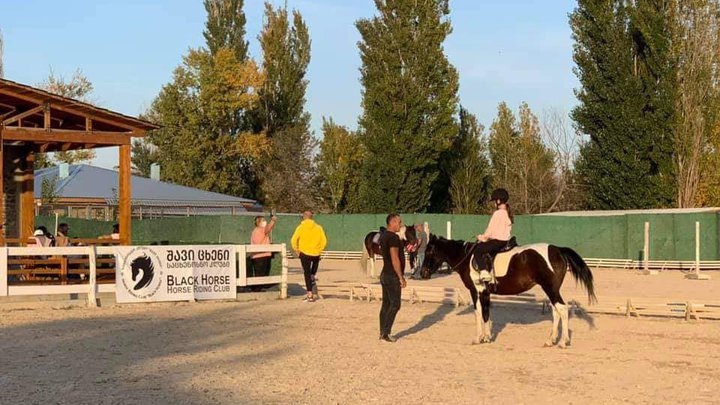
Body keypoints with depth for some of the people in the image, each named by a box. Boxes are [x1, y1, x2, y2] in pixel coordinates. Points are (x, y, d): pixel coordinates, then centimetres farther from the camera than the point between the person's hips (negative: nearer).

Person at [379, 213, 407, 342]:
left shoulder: (383, 236, 13)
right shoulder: (393, 237, -17)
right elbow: (395, 259, -21)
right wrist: (401, 278, -18)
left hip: (385, 274, 10)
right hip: (392, 276, -10)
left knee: (386, 304, 11)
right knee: (395, 305, -5)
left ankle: (382, 333, 13)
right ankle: (385, 333, -6)